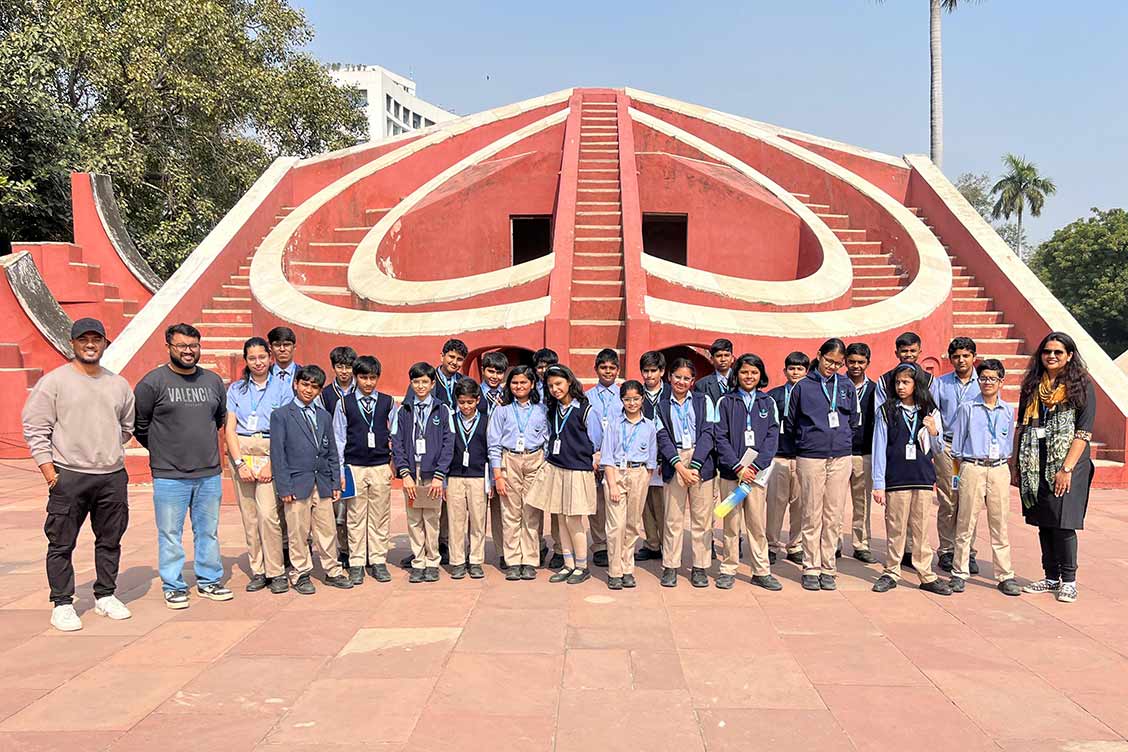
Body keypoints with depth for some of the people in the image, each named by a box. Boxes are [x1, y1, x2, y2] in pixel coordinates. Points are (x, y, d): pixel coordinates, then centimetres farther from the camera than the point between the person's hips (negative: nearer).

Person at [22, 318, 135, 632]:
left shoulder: (118, 384, 10)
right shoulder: (54, 381, -3)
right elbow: (34, 428, -4)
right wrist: (48, 468, -9)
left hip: (113, 476, 4)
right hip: (69, 476, -4)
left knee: (110, 540, 13)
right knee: (62, 544, 2)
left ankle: (106, 596, 26)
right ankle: (62, 604, 14)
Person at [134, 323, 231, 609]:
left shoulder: (213, 381, 8)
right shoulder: (153, 382, -6)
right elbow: (139, 425, 1)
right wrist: (163, 449, 8)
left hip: (210, 473, 4)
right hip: (169, 476, -4)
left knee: (209, 531, 13)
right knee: (170, 534, 5)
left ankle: (209, 581, 25)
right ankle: (173, 586, 18)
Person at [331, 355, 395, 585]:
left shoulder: (388, 402, 5)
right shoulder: (344, 403, 3)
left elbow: (395, 435, 10)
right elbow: (338, 437, 5)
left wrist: (394, 462, 7)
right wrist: (340, 467, 1)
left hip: (381, 467, 1)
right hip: (354, 467, -1)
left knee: (380, 516, 5)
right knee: (355, 517, 3)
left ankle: (378, 562, 15)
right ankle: (356, 564, 12)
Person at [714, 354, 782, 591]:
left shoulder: (768, 403, 9)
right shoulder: (726, 402, 5)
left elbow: (772, 437, 2)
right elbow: (721, 438, -1)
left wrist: (755, 466, -10)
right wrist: (738, 467, -11)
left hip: (757, 471, 1)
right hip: (731, 471, -1)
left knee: (758, 524, 2)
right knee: (731, 524, 3)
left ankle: (762, 571, 12)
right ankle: (728, 570, 12)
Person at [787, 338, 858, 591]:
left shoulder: (847, 387, 10)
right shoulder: (803, 386, 2)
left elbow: (853, 423, 20)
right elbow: (790, 424, 11)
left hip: (841, 458, 2)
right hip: (810, 459, -2)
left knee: (833, 517, 4)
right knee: (812, 516, 1)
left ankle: (828, 568, 13)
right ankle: (811, 568, 9)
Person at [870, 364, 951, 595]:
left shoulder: (930, 412, 7)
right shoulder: (886, 411, 1)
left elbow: (937, 450, 15)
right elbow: (879, 448, 0)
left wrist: (934, 433, -7)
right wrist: (878, 484, -4)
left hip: (923, 479, 2)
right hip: (895, 479, -2)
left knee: (922, 529, 5)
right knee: (896, 528, 3)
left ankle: (927, 575, 14)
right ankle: (891, 573, 14)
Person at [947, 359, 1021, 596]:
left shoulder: (1008, 411, 11)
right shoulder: (967, 408, 3)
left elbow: (1009, 444, 19)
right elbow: (957, 443, 6)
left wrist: (1005, 461, 12)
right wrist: (962, 466, 3)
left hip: (999, 470, 2)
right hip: (972, 468, -2)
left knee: (1000, 525, 4)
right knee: (966, 523, 1)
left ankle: (1005, 575, 11)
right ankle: (959, 573, 9)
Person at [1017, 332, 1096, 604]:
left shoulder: (1081, 386, -2)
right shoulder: (1032, 385, 11)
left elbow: (1084, 432, -8)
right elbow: (1022, 426, 15)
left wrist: (1067, 469, -15)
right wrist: (1017, 464, 9)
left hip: (1066, 464, -4)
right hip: (1035, 466, 4)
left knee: (1062, 523, -5)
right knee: (1044, 523, 9)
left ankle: (1068, 580, 8)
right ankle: (1051, 577, 19)